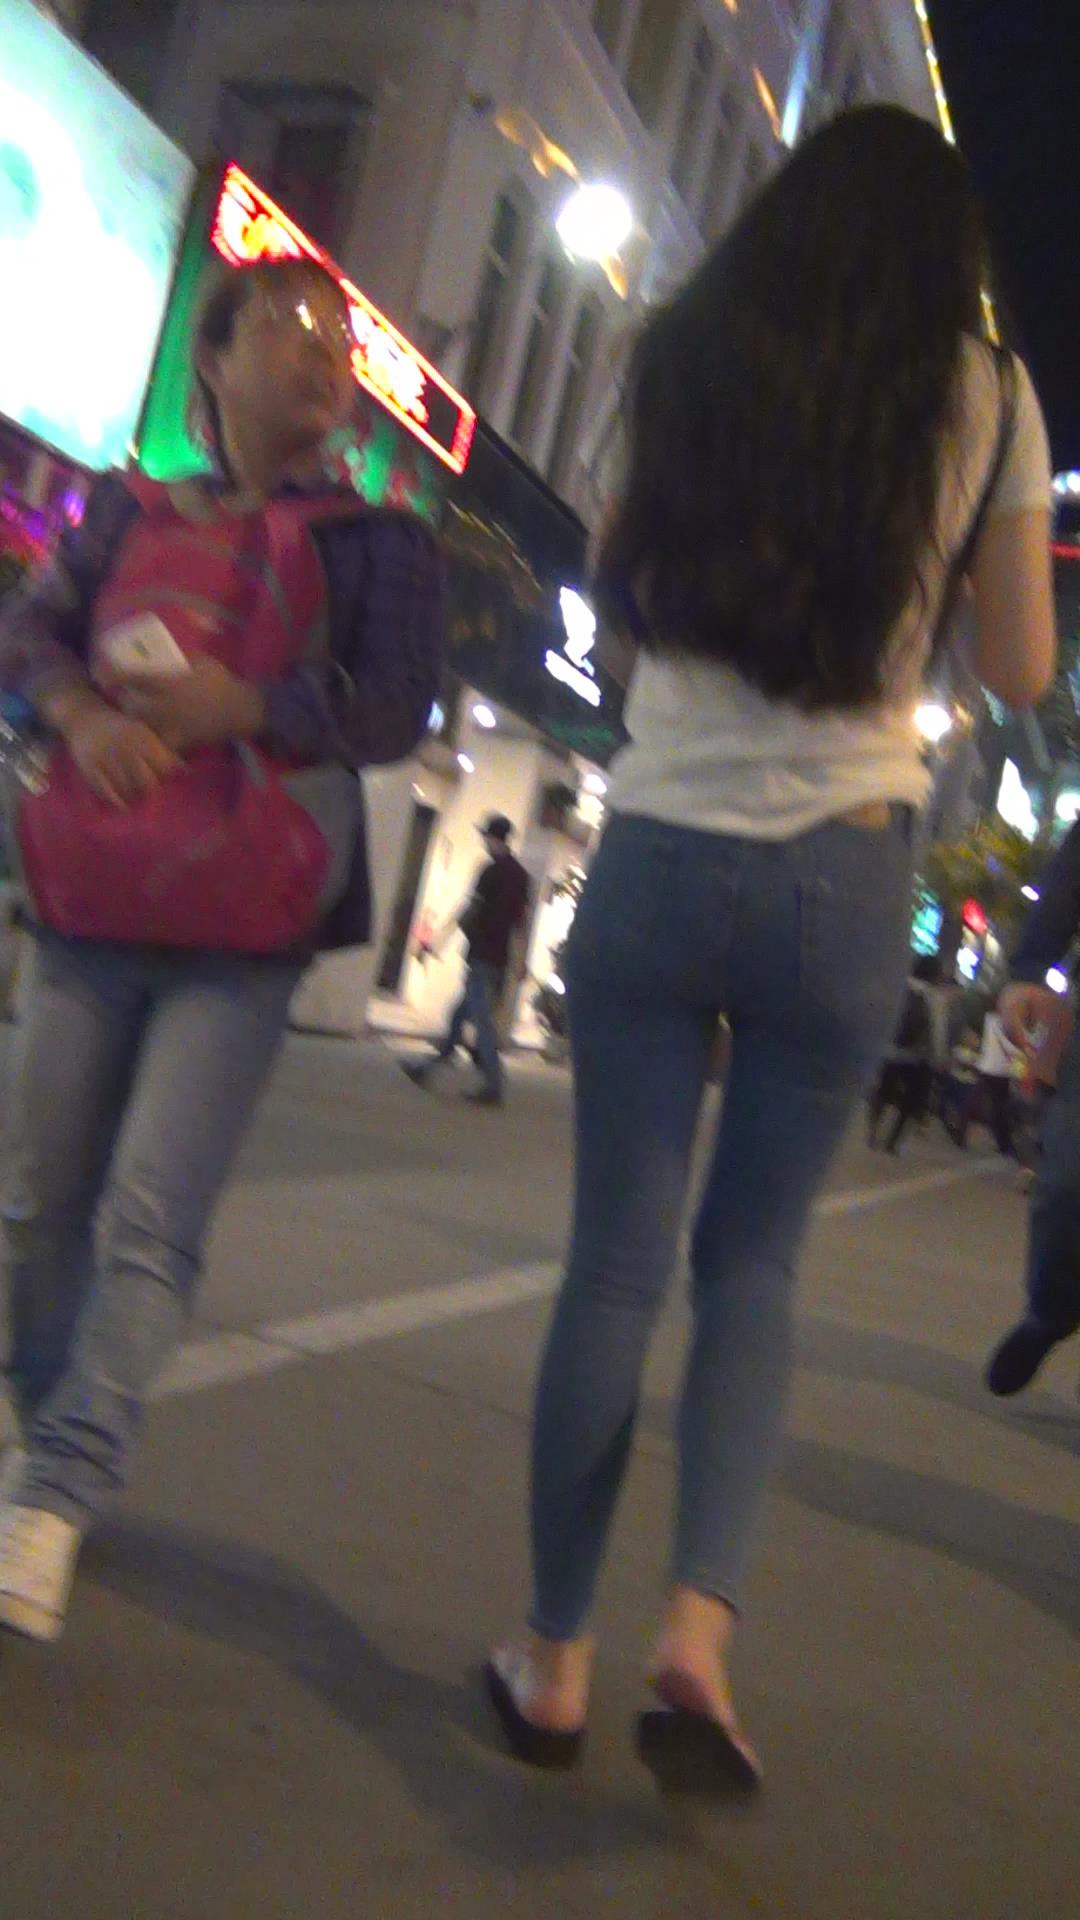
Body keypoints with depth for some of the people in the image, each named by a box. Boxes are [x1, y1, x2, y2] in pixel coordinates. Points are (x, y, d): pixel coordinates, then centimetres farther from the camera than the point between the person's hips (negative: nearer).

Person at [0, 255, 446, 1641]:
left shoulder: (375, 542, 5)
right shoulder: (129, 512, 14)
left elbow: (396, 708, -6)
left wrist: (238, 707, -18)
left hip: (242, 927, -3)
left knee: (148, 1216, -13)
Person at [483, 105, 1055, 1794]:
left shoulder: (692, 361, 9)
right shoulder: (985, 397, 3)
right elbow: (1022, 669, 10)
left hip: (657, 855, 1)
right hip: (844, 877, -1)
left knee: (617, 1258, 7)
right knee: (753, 1264, 12)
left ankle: (554, 1661, 15)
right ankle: (700, 1628, -3)